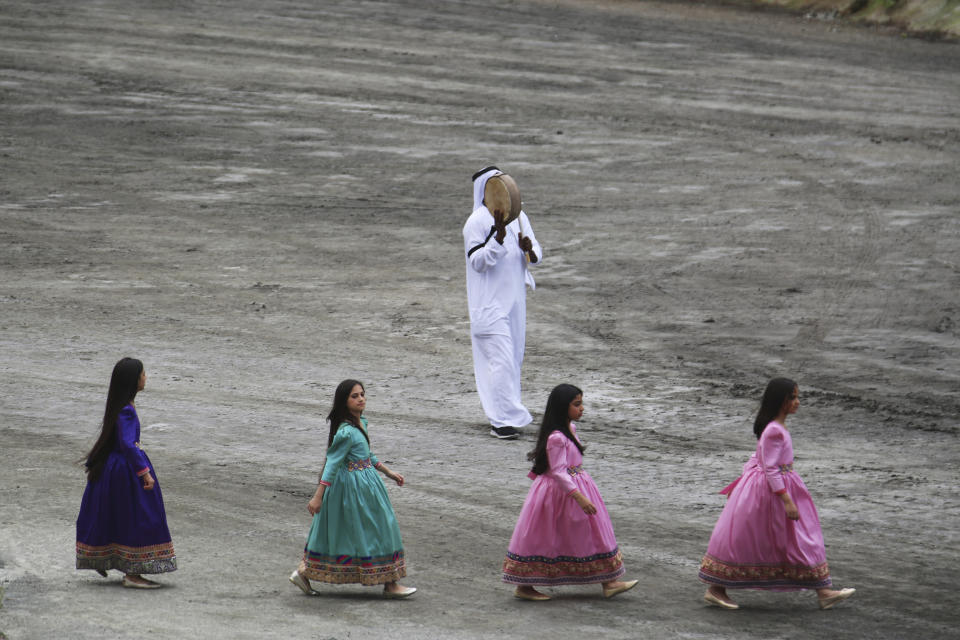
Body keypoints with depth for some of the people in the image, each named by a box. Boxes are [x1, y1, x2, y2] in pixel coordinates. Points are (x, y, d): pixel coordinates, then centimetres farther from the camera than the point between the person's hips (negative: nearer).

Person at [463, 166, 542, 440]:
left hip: (514, 299, 7)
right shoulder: (477, 222, -10)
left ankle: (507, 416, 20)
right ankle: (501, 420, -11)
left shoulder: (518, 217, 10)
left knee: (514, 357, 11)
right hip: (490, 302, -7)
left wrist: (529, 249, -11)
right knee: (500, 358, -12)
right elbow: (477, 262, -16)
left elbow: (536, 256, 13)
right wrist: (499, 236, -27)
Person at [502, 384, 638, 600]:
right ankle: (523, 587, 10)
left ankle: (608, 583, 17)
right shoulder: (556, 438, -24)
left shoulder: (569, 429, 6)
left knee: (593, 534, 11)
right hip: (558, 491, -10)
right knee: (542, 541, 0)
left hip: (574, 487, 10)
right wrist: (579, 497, -32)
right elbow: (558, 472, -28)